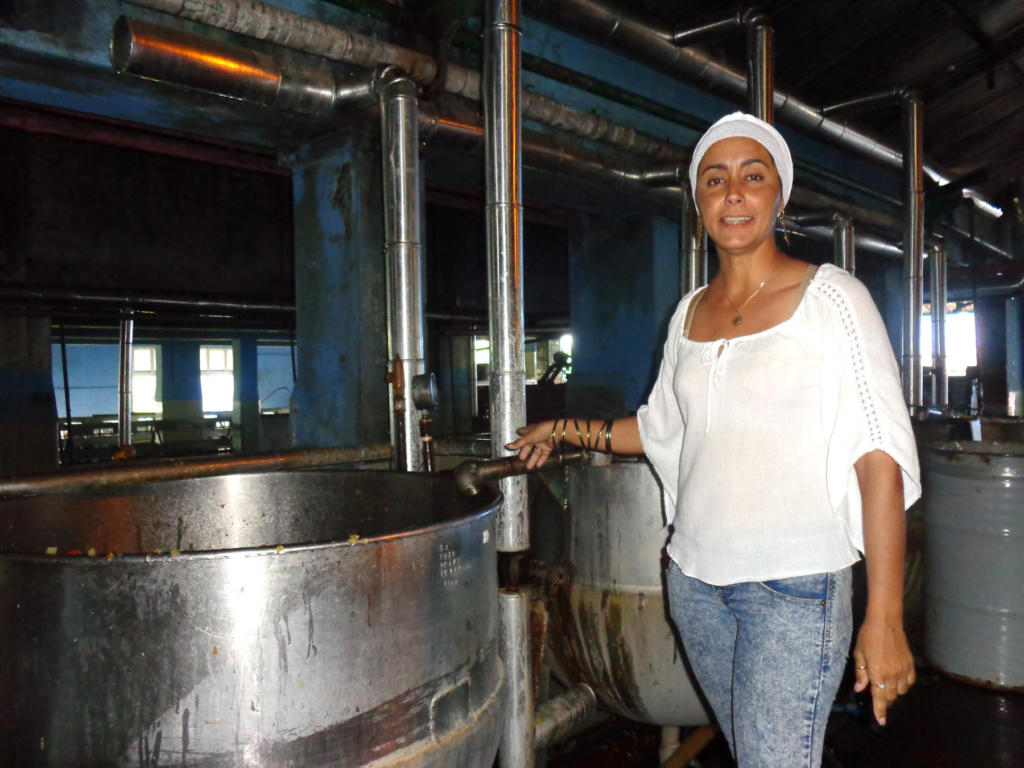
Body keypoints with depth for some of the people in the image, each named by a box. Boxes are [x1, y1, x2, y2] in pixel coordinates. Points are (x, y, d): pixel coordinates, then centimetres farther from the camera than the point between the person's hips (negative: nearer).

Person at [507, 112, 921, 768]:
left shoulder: (831, 298, -6)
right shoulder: (689, 313, 9)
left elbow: (881, 460, -11)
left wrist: (885, 618, -15)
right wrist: (569, 431, 20)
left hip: (794, 585, -4)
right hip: (696, 578, 5)